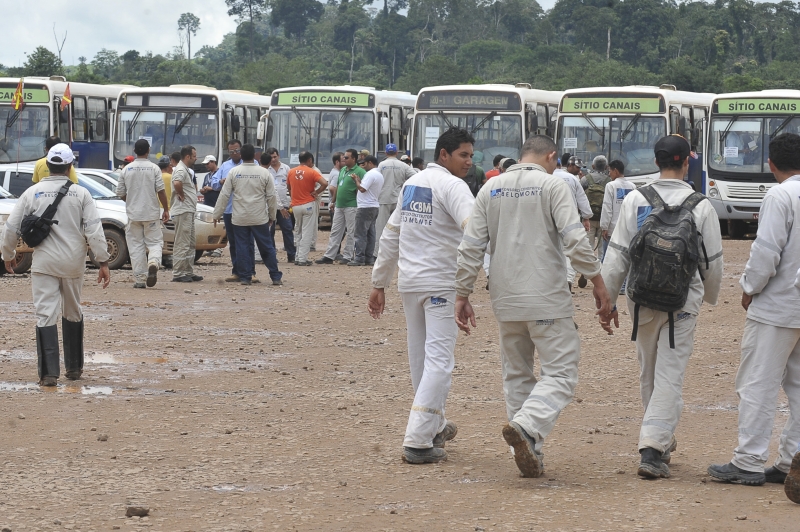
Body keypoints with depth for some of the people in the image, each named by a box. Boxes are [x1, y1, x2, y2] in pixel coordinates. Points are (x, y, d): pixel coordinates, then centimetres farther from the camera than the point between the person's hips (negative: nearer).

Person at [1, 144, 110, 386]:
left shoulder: (32, 193, 0)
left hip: (43, 263, -1)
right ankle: (73, 367, 26)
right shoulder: (80, 194, -2)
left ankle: (49, 372, -11)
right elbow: (94, 230, -8)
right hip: (73, 263, 1)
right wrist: (103, 262, -4)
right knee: (73, 314, 18)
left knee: (45, 316, -3)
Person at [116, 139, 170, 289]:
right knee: (155, 242, 6)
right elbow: (161, 191, -9)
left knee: (136, 245, 6)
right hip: (151, 214, -1)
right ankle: (153, 263, -25)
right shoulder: (154, 168, -5)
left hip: (133, 214, 1)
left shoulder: (126, 170, 1)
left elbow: (120, 193, 5)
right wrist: (166, 210, 1)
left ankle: (140, 279, 4)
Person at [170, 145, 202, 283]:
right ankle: (178, 274, -7)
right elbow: (177, 183, -35)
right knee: (182, 244, -9)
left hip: (189, 211, 11)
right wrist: (181, 195, -20)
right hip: (183, 212, -11)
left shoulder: (185, 170, 19)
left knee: (190, 244, 15)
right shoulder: (180, 170, -15)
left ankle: (189, 272, 20)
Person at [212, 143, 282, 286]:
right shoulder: (264, 173, -4)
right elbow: (271, 196, 1)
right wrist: (272, 215, 14)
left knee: (242, 247, 6)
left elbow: (224, 195, -2)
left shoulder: (233, 172, -4)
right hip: (260, 218, 0)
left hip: (239, 218, 0)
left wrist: (217, 214, 7)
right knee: (267, 247, 7)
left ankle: (245, 277, 6)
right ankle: (276, 277, 10)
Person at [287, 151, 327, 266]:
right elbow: (325, 183, -20)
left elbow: (288, 187, 16)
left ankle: (297, 258, 15)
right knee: (307, 233, 0)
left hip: (295, 205, 4)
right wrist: (316, 192, -8)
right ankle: (303, 259, -4)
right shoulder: (312, 172, -9)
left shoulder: (291, 172, 4)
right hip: (308, 204, -4)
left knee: (298, 232, 16)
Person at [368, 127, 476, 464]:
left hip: (408, 282, 8)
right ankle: (418, 442, -15)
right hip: (442, 283, -8)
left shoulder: (411, 184, 14)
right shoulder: (452, 185, -10)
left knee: (420, 357, 18)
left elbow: (390, 236, 18)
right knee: (439, 359, -8)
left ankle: (435, 427, 35)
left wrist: (379, 284, 22)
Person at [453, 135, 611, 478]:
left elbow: (470, 247, 6)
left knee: (517, 375, 15)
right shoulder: (551, 184, -4)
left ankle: (528, 453, 13)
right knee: (561, 373, -3)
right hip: (547, 299, -5)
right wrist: (598, 282, -7)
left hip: (505, 300, 5)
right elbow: (575, 241, -14)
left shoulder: (492, 189, 9)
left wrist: (462, 295, 12)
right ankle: (526, 426, -26)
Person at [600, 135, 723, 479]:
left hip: (642, 299, 2)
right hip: (683, 303, -2)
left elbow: (617, 256, -4)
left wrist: (607, 301, 3)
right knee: (670, 373, 0)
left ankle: (663, 441, 32)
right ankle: (653, 450, -11)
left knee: (649, 372, 18)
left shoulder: (635, 200, -4)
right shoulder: (701, 207, -5)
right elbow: (713, 262, 3)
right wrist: (710, 296, 21)